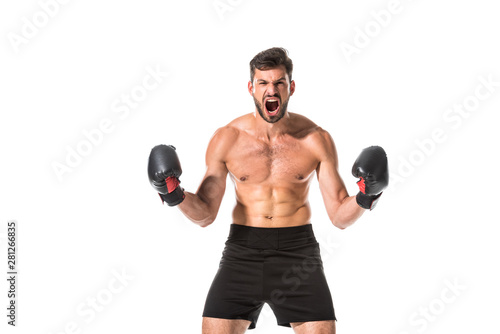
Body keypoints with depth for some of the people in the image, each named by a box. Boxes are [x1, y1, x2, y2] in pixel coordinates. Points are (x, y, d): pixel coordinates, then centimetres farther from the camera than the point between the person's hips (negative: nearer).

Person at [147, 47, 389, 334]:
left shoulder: (317, 139, -4)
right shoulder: (226, 139, -3)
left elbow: (340, 216, -2)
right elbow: (205, 214, 1)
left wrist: (366, 198, -22)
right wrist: (175, 195, -18)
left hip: (298, 250, 0)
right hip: (243, 249, 0)